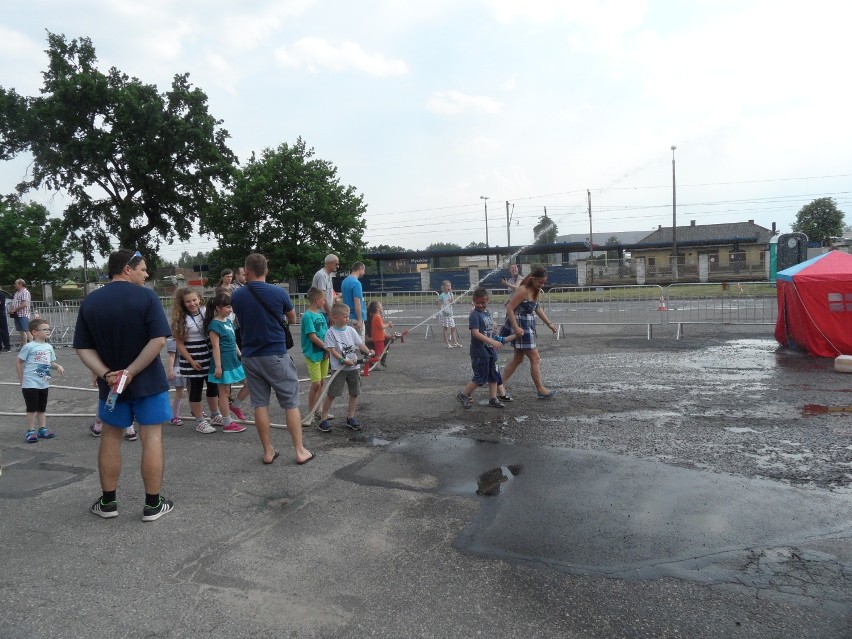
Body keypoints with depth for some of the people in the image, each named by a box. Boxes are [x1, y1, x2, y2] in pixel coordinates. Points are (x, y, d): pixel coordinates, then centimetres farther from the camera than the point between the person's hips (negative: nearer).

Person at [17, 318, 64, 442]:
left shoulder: (49, 347, 6)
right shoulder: (29, 346, -13)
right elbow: (18, 362, -6)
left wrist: (58, 366, -6)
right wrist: (21, 379, -4)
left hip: (44, 384, 6)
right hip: (31, 384, -6)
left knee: (42, 408, 15)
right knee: (32, 408, 0)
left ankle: (42, 429, 24)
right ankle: (30, 431, 10)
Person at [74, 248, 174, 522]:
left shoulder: (90, 302, 2)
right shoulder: (146, 297, -11)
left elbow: (83, 347, -2)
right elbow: (158, 340, -20)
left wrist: (106, 374, -11)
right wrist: (131, 372, -16)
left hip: (111, 384, 4)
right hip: (147, 382, -4)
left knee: (110, 439, 16)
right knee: (151, 438, 3)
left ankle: (108, 503, 25)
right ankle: (153, 505, 9)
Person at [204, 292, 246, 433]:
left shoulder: (228, 321, 10)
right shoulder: (215, 324, -14)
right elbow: (215, 347, -17)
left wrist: (241, 356, 19)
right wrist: (218, 366, -19)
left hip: (233, 361, 8)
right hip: (223, 362, -8)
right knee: (225, 392, 1)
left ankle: (235, 405, 26)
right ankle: (227, 424, 8)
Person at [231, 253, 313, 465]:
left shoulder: (237, 297, -3)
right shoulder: (279, 293, -10)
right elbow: (292, 319, 7)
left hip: (250, 357, 3)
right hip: (276, 355, -3)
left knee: (260, 404, 10)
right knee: (290, 403, 5)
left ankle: (268, 452, 15)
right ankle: (300, 451, 8)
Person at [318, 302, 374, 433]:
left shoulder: (351, 330, 6)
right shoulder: (330, 333, -8)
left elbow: (360, 344, 3)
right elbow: (332, 350, -13)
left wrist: (368, 351, -15)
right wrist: (344, 360, -23)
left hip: (354, 366, 5)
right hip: (338, 367, -5)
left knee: (354, 393, 10)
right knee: (332, 393, -3)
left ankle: (350, 417, 24)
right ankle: (323, 419, 8)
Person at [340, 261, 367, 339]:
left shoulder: (345, 281, 11)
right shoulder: (356, 283, -17)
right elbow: (357, 303, -21)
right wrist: (360, 320, -19)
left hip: (348, 317, 9)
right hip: (355, 318, -9)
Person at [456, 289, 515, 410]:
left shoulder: (488, 313, 10)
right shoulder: (474, 315, -15)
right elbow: (475, 333, -24)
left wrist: (498, 339, 12)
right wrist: (492, 342, -28)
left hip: (491, 350, 8)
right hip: (479, 351, -8)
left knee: (494, 376, 12)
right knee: (480, 378, -3)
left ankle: (493, 399, 22)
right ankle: (463, 395, 13)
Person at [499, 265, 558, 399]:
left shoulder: (537, 290, 6)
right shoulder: (523, 290, -21)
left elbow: (537, 307, 19)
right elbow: (509, 308, -22)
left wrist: (548, 323, 15)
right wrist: (516, 328, -28)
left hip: (528, 326, 10)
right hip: (520, 326, -10)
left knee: (518, 359, 16)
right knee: (535, 358, -2)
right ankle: (540, 390, 9)